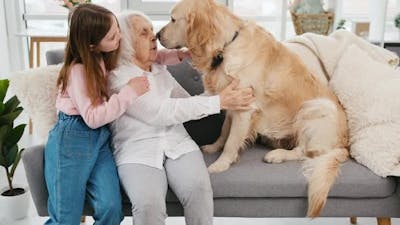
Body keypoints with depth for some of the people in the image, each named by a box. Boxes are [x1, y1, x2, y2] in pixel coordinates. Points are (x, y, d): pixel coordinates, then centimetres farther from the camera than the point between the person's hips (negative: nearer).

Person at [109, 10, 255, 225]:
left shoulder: (161, 70, 16)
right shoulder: (117, 77, -6)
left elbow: (186, 103, 18)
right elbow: (159, 112, -16)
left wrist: (226, 97, 6)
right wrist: (219, 102, -16)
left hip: (177, 143, 5)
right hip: (137, 151, -4)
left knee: (199, 188, -24)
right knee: (149, 204, -31)